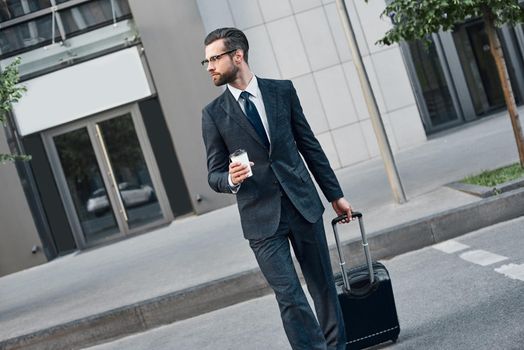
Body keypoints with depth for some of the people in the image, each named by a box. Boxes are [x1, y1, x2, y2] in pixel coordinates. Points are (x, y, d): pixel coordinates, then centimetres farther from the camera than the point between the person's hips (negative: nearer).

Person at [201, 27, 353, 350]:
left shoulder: (282, 91, 5)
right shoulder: (214, 113, 2)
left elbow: (310, 146, 10)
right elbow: (214, 174, 5)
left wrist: (335, 194, 11)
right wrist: (231, 179, -19)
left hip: (303, 204, 2)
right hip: (261, 218, -2)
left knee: (323, 285, 10)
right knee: (290, 296, -8)